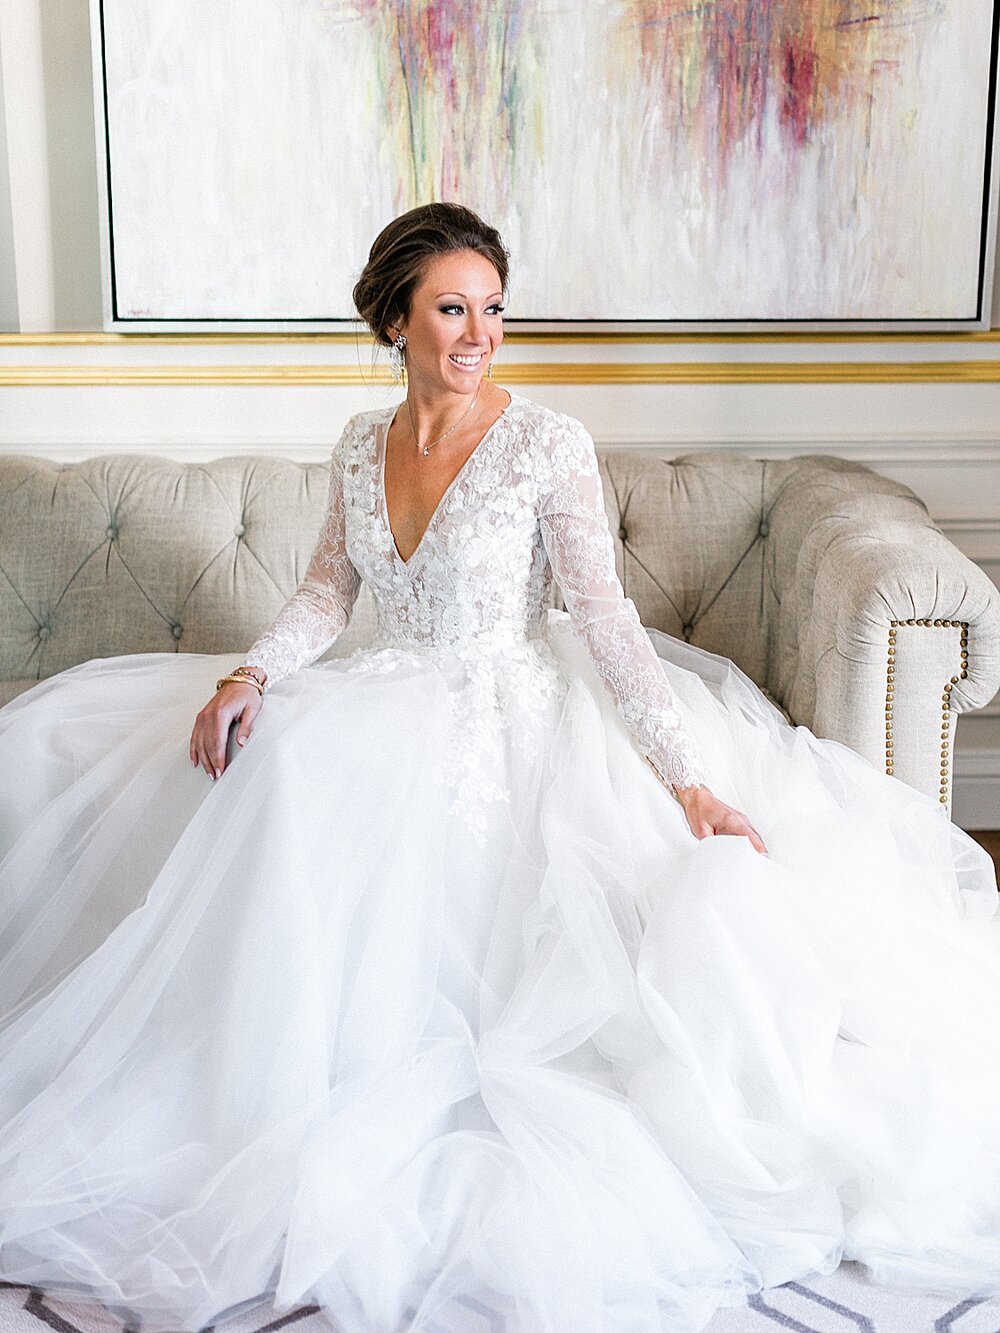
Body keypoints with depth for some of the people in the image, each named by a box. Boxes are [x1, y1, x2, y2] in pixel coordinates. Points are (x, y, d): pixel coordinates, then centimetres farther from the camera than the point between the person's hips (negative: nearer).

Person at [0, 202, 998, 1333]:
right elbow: (326, 593, 11)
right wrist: (251, 673, -10)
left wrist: (689, 780, -19)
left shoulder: (548, 446, -9)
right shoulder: (361, 444, 7)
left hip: (504, 720, -5)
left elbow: (606, 617, -12)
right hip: (382, 712, 6)